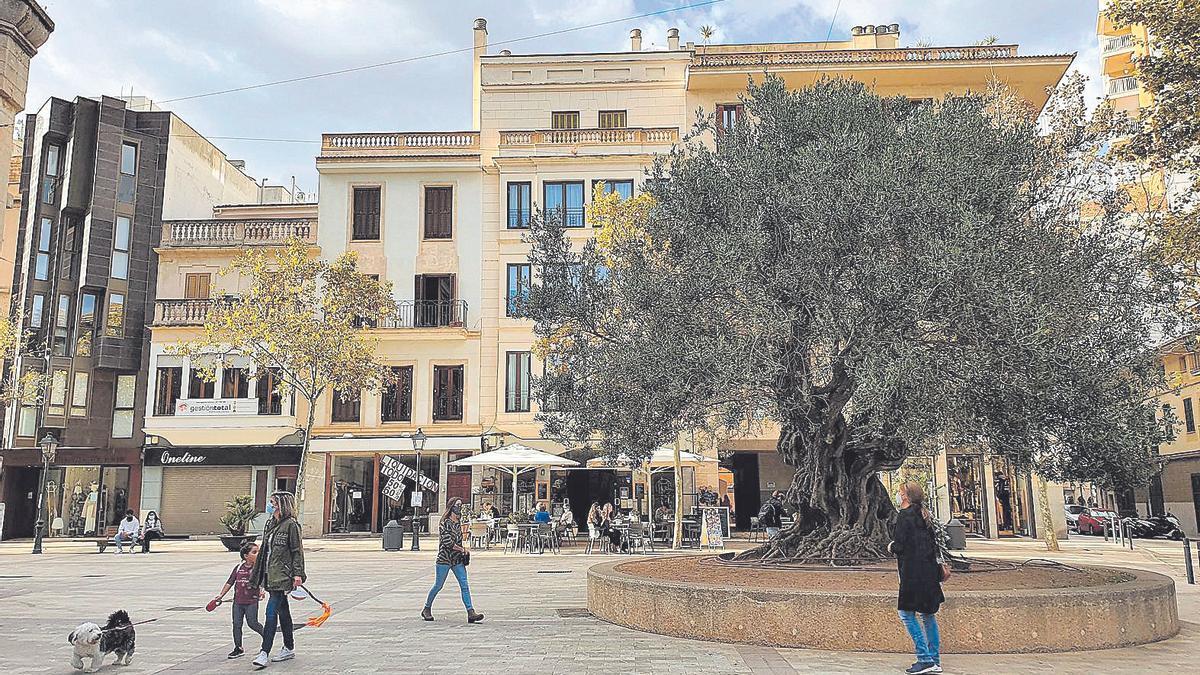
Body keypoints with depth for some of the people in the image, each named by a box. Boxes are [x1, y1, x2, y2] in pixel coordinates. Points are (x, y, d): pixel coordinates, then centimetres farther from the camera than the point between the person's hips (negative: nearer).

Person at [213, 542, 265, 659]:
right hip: (238, 601, 4)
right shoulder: (238, 568, 5)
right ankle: (238, 648, 17)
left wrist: (262, 591, -29)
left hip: (252, 602, -4)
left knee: (252, 623, -2)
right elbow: (230, 582, 13)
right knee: (236, 624, 6)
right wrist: (221, 595, 12)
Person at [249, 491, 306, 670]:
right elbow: (264, 549, 18)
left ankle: (264, 652, -12)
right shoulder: (270, 524, 13)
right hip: (270, 575, 8)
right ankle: (289, 648, 24)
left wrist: (298, 574, -16)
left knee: (271, 611, -13)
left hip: (282, 576, -8)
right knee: (283, 611, 15)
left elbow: (298, 551, -11)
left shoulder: (291, 524, -10)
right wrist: (258, 575, 19)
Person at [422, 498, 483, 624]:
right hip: (444, 559, -6)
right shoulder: (446, 523, -11)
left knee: (464, 585, -4)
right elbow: (447, 542, -20)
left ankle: (471, 613, -9)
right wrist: (462, 550, -12)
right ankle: (427, 609, 26)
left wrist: (463, 556, 12)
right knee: (438, 585, 6)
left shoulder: (457, 523, 11)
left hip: (457, 560, 6)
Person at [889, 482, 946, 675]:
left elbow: (899, 545, -15)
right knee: (927, 615, 13)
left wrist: (891, 547, 5)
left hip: (913, 572, -9)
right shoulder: (924, 516, 14)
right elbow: (933, 544, 17)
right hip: (929, 570, 9)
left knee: (907, 613, -4)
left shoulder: (904, 515, -12)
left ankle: (925, 659, -7)